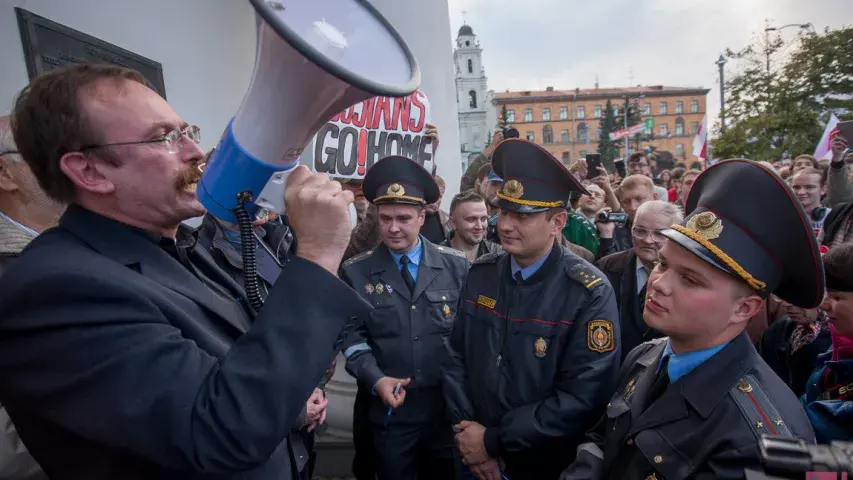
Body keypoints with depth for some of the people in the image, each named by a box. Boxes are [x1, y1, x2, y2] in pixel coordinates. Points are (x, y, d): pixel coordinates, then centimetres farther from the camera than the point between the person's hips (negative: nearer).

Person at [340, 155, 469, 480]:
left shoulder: (456, 265, -2)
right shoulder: (356, 272, -3)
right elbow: (352, 335, -2)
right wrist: (375, 379, -15)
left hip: (450, 405, 1)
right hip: (390, 410, 0)